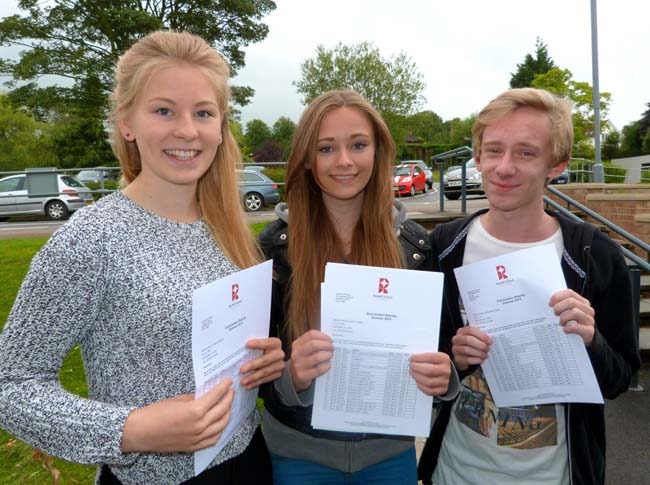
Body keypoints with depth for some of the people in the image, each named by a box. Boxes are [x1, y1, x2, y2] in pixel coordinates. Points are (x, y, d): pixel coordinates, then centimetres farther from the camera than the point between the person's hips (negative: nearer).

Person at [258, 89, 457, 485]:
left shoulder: (414, 242, -8)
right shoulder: (276, 243, -13)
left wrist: (441, 376, -20)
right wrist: (293, 375, -29)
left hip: (390, 450, 2)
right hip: (299, 452, -1)